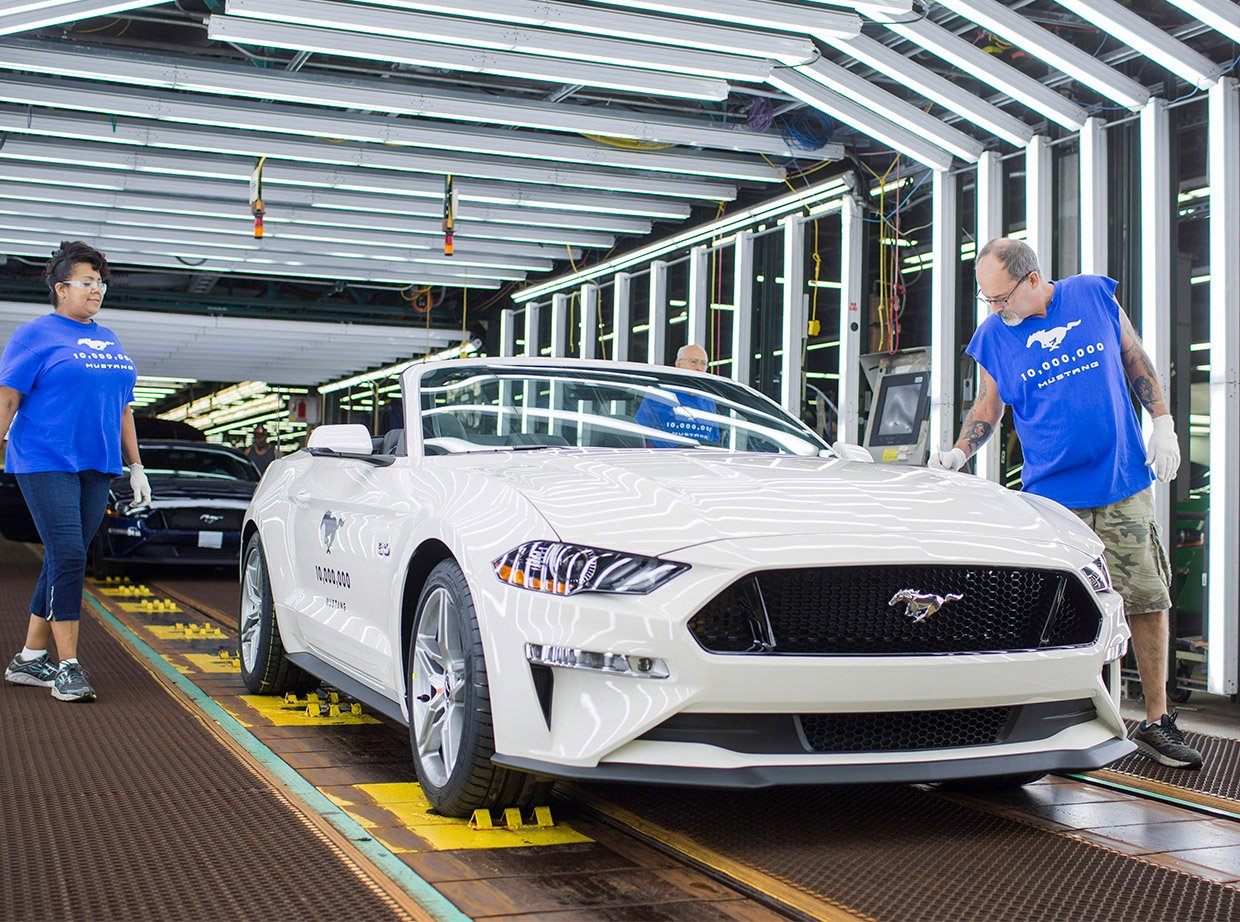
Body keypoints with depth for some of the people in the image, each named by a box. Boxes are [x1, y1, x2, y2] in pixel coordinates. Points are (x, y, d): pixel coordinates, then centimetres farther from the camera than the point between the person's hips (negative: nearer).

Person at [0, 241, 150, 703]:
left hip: (95, 467, 6)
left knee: (63, 561, 7)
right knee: (67, 556, -13)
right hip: (45, 464, -6)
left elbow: (122, 408, 22)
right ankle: (68, 667, -10)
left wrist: (135, 466, 18)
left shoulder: (109, 341, 18)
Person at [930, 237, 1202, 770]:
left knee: (1147, 601, 2)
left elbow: (1136, 362, 13)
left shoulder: (1095, 296, 2)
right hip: (1052, 496, 0)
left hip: (1125, 486, 1)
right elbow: (987, 409, 11)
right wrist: (958, 454, -6)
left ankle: (1156, 722, 13)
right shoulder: (993, 337, 2)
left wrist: (1162, 425, 5)